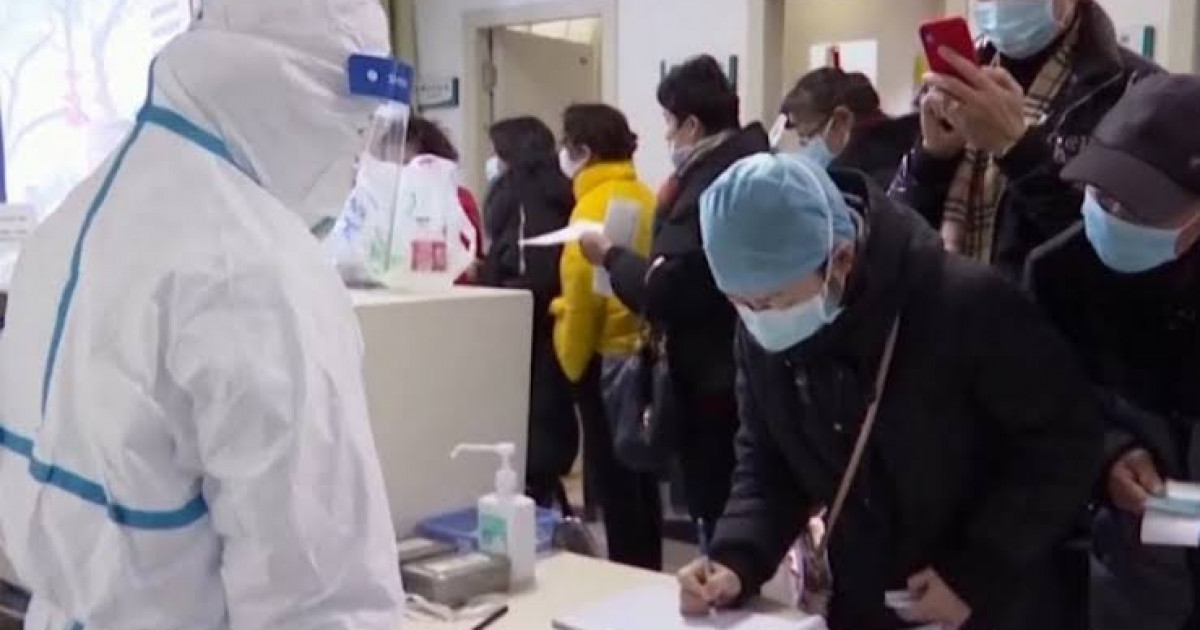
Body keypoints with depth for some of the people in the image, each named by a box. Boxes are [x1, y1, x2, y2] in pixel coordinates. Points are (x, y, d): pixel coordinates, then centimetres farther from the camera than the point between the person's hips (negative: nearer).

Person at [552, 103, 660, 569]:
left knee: (613, 483, 3)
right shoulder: (643, 197, 8)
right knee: (639, 479, 16)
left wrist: (571, 360, -6)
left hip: (608, 359, -8)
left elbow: (582, 296, -16)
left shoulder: (594, 205, -14)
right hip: (645, 351, 8)